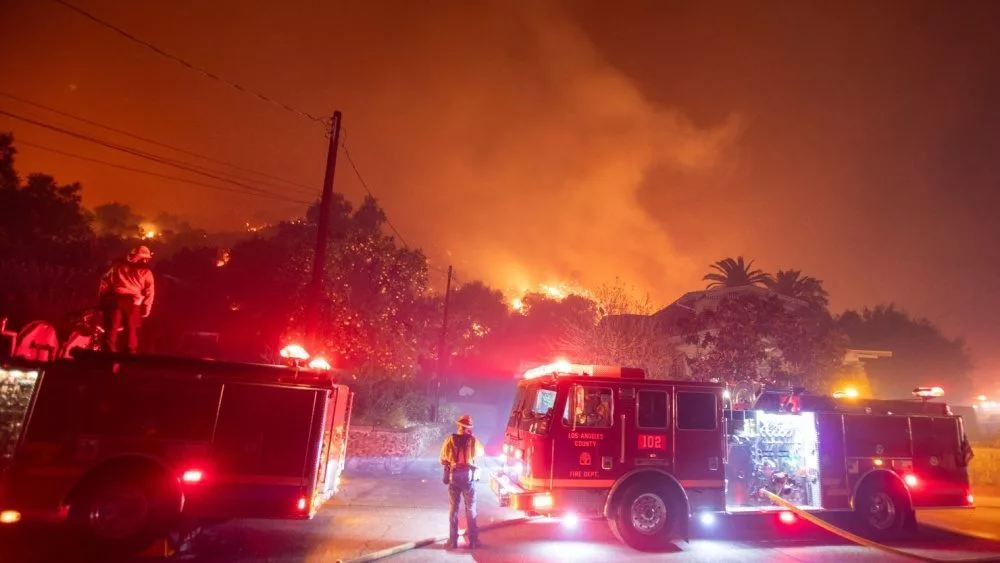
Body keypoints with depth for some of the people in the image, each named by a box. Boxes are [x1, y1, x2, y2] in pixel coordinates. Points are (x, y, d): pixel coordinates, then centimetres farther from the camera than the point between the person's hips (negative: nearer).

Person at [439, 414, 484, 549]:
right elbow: (481, 451, 16)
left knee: (453, 509, 10)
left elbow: (442, 460, 0)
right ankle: (473, 540, 12)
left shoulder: (450, 439, -5)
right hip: (469, 477, 0)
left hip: (453, 477, 1)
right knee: (471, 509, 9)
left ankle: (453, 540, 13)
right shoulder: (472, 440, -6)